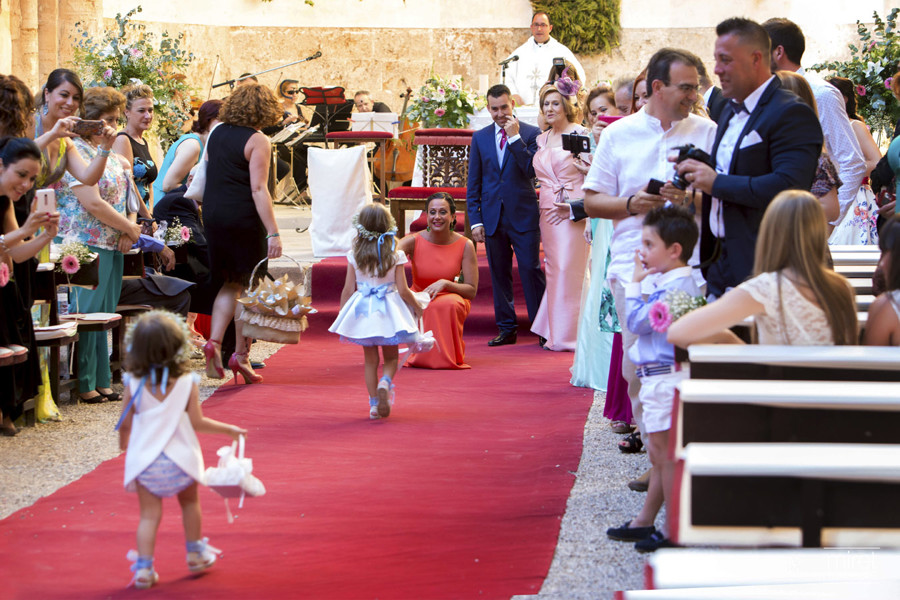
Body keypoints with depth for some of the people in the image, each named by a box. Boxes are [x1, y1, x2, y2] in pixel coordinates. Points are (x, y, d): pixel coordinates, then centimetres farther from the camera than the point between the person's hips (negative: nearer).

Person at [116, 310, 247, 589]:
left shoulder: (134, 384, -6)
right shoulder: (187, 382, -10)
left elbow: (125, 423, 1)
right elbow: (196, 422, -9)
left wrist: (123, 442, 23)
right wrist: (229, 429, 4)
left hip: (144, 459, 0)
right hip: (179, 459, 0)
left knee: (149, 514, 4)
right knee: (189, 503, 23)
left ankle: (144, 567, -2)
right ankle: (196, 554, 32)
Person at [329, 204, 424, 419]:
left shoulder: (354, 256, -5)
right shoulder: (395, 256, -9)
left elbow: (348, 290, -2)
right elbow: (403, 290, -8)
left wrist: (342, 315, 11)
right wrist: (417, 307, 10)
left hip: (362, 311, 1)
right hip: (388, 312, -1)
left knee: (370, 360, 12)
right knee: (391, 357, 12)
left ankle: (374, 404, 10)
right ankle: (385, 383, -19)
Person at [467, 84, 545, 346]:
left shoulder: (530, 133, -1)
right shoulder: (480, 137, 9)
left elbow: (533, 170, -14)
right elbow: (473, 183, 10)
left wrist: (515, 138, -16)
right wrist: (475, 220, 4)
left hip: (523, 215, -4)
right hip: (493, 216, 4)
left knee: (530, 269, -7)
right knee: (499, 274, 8)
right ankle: (506, 328, 15)